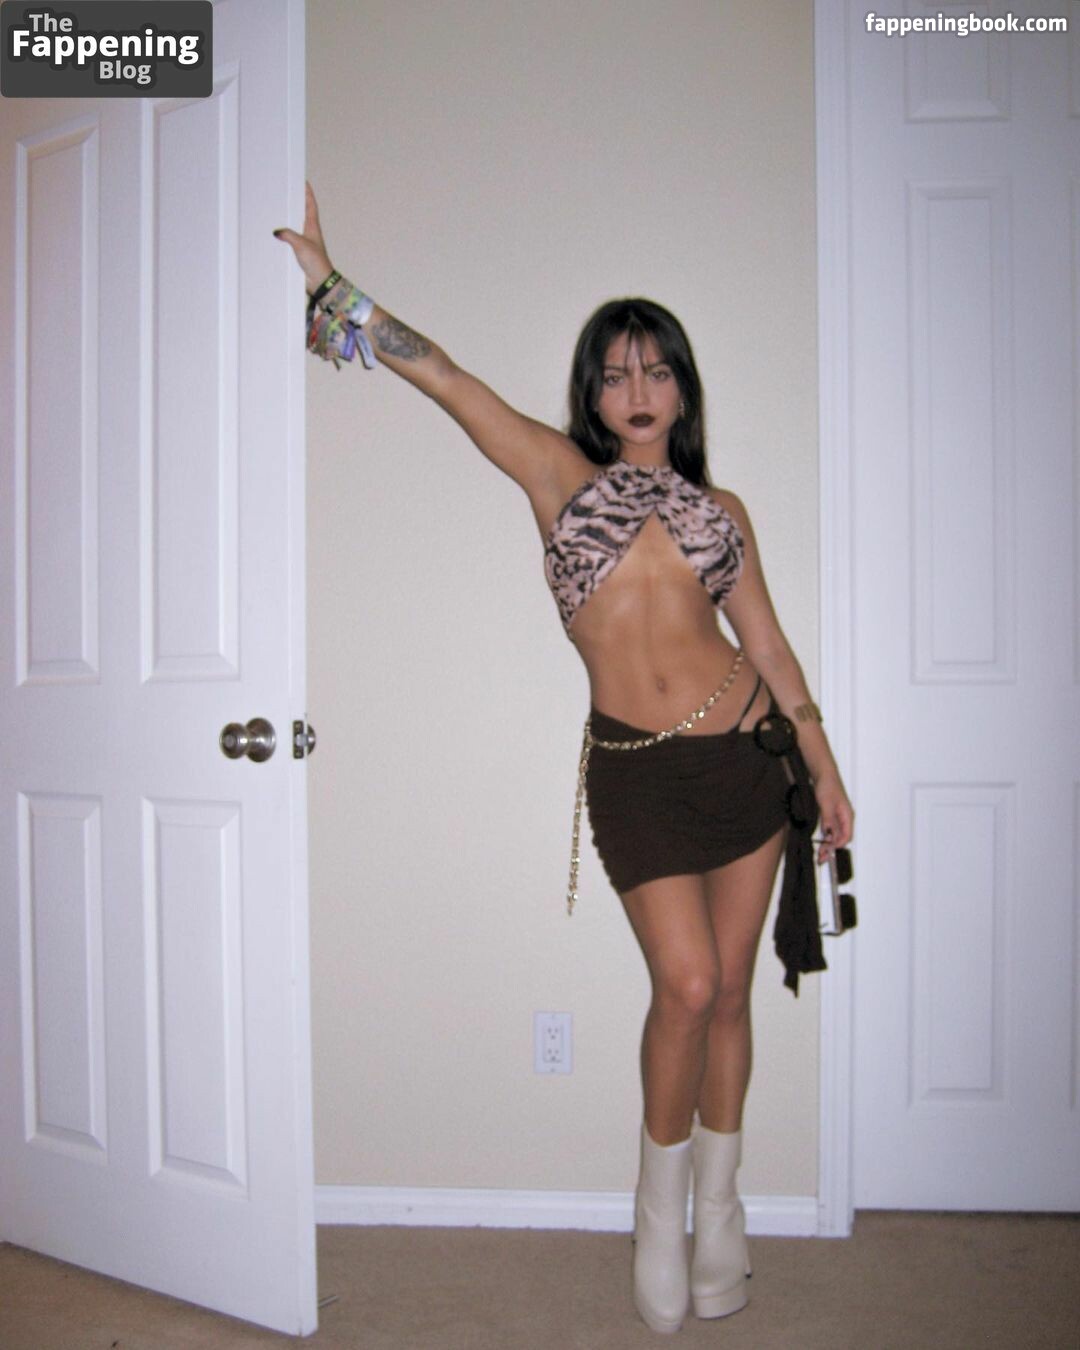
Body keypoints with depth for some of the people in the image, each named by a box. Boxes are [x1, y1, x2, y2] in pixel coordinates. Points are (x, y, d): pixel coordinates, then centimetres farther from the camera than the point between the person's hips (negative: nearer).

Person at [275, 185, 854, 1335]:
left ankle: (718, 1201, 31)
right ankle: (659, 1206, 19)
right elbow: (442, 376, 1)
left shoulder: (720, 508, 12)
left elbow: (767, 643, 13)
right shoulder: (562, 476, 6)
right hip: (635, 770, -3)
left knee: (728, 991, 10)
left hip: (747, 754, 3)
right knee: (686, 987, -9)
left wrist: (824, 767, 13)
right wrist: (328, 284, -2)